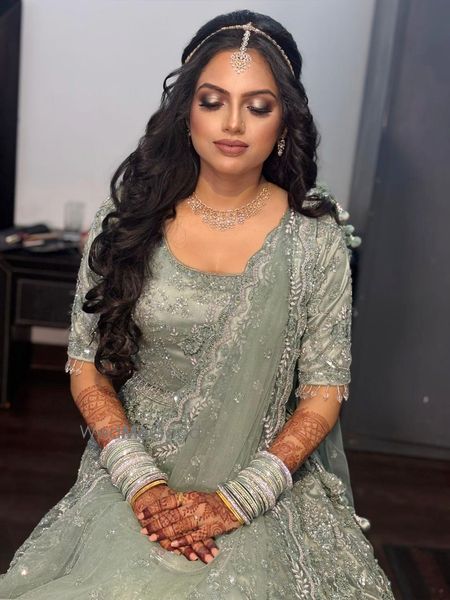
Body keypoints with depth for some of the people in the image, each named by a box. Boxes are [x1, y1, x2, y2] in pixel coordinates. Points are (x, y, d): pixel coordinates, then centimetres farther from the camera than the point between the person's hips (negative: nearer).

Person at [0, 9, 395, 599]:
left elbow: (323, 394, -3)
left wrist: (236, 500, -13)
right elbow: (87, 371, 0)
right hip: (136, 479, 1)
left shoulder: (315, 238, -5)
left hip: (269, 483, 0)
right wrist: (143, 483, -11)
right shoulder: (127, 222, -2)